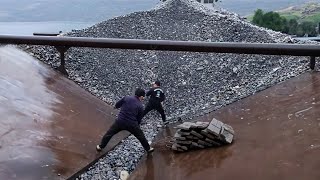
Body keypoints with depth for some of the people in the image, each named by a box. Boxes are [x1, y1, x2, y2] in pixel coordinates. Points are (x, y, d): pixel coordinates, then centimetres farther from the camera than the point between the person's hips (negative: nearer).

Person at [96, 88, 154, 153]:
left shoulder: (126, 98, -2)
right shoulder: (140, 106, -1)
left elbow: (117, 105, 8)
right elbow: (139, 118, 5)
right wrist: (137, 125, 23)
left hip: (120, 121, 1)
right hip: (132, 124, 0)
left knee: (109, 133, 19)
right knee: (140, 136, 22)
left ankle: (100, 147, 29)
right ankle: (148, 148, 35)